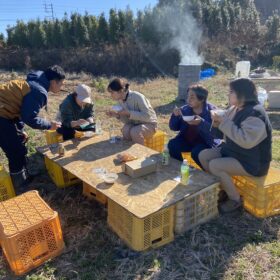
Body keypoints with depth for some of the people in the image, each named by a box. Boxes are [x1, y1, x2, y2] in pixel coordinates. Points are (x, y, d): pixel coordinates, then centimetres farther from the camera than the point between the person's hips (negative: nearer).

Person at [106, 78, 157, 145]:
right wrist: (117, 115, -16)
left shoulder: (137, 97, -25)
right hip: (135, 124, 5)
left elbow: (147, 116, -29)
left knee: (135, 132, -32)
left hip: (149, 124, -5)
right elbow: (128, 120, 1)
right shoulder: (120, 100, -3)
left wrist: (129, 113, -30)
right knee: (125, 130, -26)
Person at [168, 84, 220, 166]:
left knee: (196, 152, -32)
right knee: (172, 145, -20)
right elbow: (174, 128, 3)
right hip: (186, 140, 5)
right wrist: (175, 116, -15)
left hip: (205, 142, -4)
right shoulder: (185, 109, 1)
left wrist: (201, 123, -37)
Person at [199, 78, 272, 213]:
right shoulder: (235, 109, 3)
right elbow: (229, 128, 14)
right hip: (233, 151, 9)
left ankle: (235, 200, -4)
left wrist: (225, 123, -31)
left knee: (214, 165, -25)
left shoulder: (255, 114, -25)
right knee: (203, 155, 0)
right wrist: (218, 121, -9)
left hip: (252, 161, -9)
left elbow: (246, 141, -36)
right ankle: (220, 188, 13)